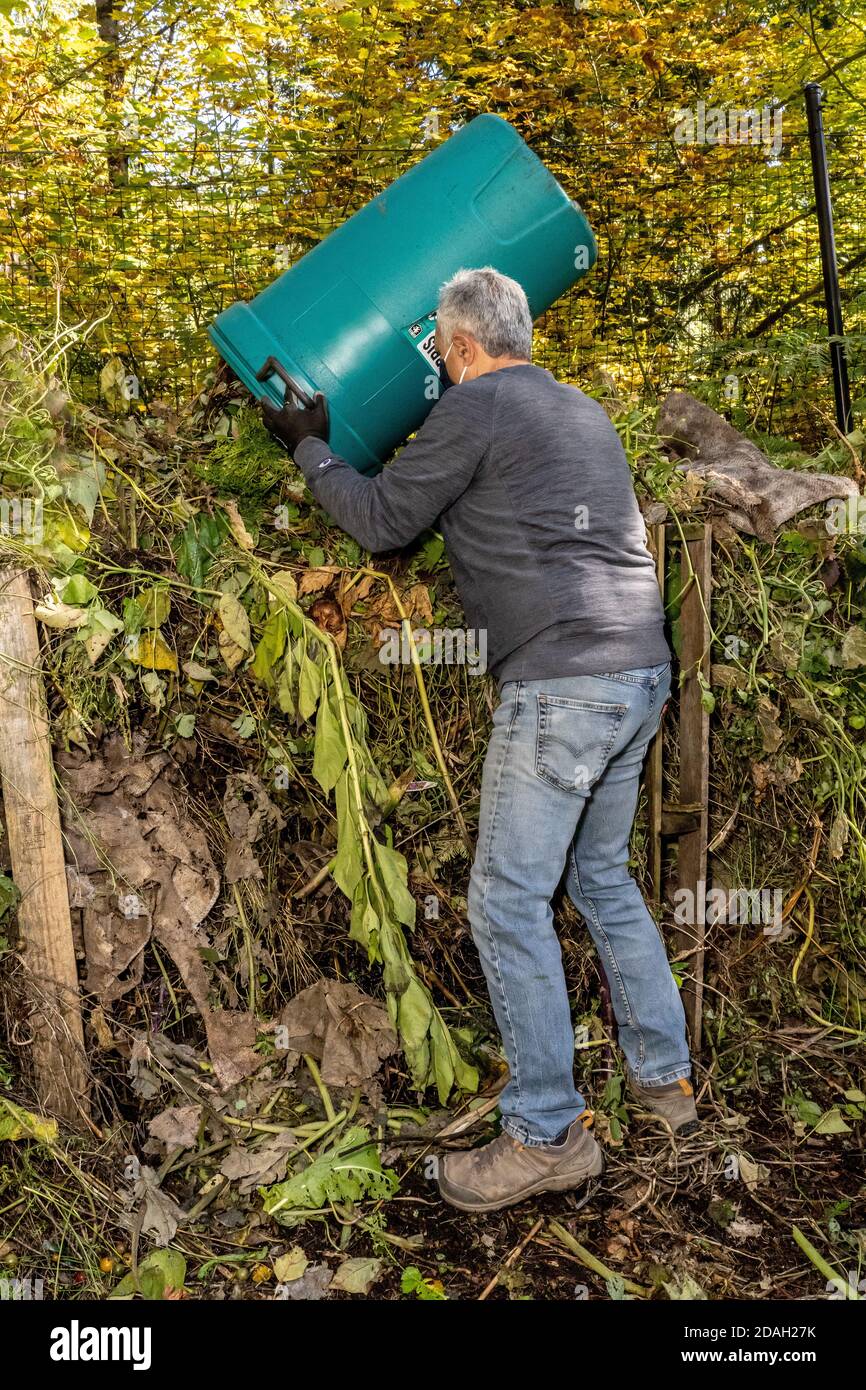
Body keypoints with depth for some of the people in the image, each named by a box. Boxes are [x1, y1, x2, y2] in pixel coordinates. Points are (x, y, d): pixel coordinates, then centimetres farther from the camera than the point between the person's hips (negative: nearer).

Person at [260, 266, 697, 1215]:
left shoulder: (475, 406, -4)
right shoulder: (582, 410, 22)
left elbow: (382, 520, 0)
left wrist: (308, 447, 15)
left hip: (563, 681, -9)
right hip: (642, 673, 9)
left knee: (508, 900, -2)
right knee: (602, 878, 20)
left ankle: (548, 1135, 4)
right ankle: (665, 1077, 29)